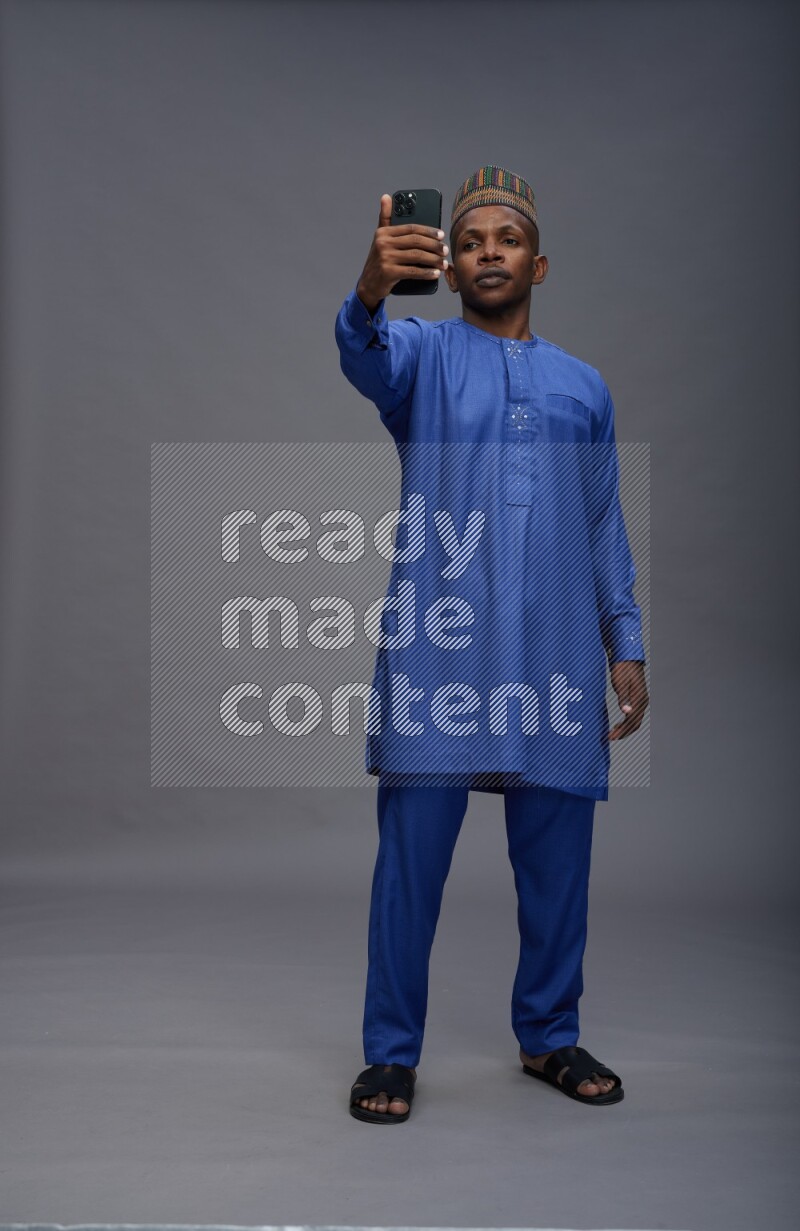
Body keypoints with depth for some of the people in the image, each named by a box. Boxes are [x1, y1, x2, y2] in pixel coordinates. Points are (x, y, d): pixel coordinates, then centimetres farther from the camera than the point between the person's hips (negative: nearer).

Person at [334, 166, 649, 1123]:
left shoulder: (584, 387, 17)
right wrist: (372, 285, -40)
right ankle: (391, 1053, 15)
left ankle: (550, 1037, 27)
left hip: (557, 653, 3)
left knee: (557, 859, 9)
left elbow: (606, 529, 16)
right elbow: (364, 356, -18)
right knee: (411, 857, 0)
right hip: (435, 651, -3)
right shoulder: (423, 353, 7)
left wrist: (627, 647, 9)